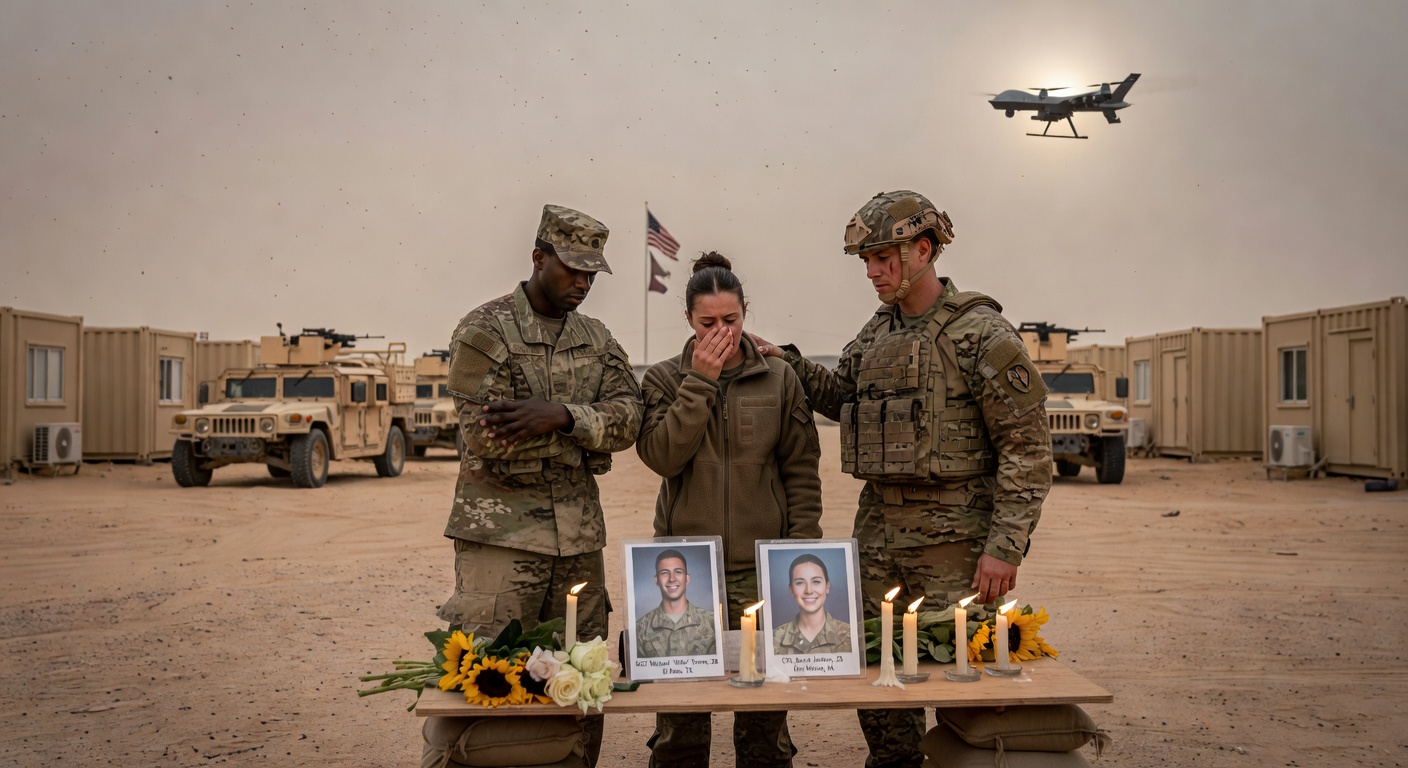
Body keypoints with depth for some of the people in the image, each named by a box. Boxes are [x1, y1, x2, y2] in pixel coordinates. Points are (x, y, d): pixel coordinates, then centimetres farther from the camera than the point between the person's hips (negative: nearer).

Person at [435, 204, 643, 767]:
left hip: (579, 531, 5)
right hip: (501, 529, -5)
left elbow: (627, 418, -2)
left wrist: (561, 416, -20)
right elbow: (490, 437, -14)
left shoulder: (597, 339, 13)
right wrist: (588, 431, -8)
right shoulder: (483, 331, -4)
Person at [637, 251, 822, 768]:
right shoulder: (664, 380, 5)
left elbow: (802, 472, 5)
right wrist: (701, 380, -12)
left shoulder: (779, 380, 5)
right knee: (680, 713, 5)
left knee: (764, 706, 7)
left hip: (761, 569, 0)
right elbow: (660, 455, -11)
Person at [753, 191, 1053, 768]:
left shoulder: (981, 332, -9)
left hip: (953, 545, -6)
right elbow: (840, 395, 28)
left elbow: (1027, 447, -11)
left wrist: (1006, 547, -16)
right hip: (877, 536, 7)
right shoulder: (876, 334, 11)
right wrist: (789, 364, 12)